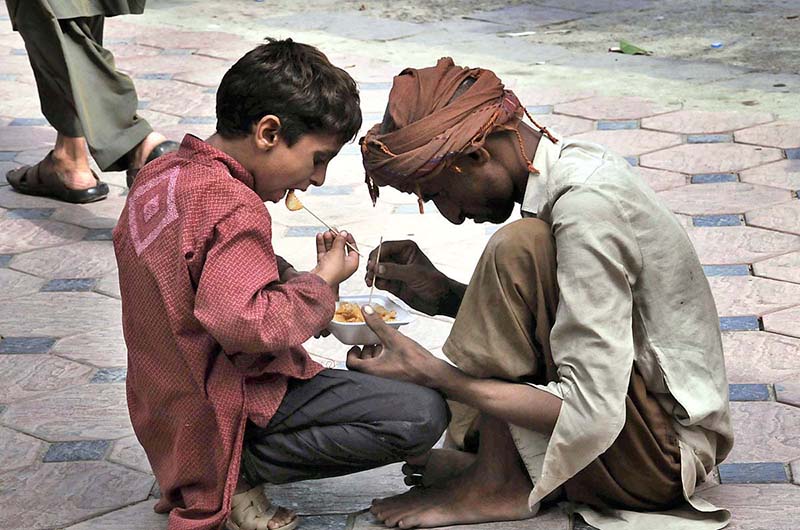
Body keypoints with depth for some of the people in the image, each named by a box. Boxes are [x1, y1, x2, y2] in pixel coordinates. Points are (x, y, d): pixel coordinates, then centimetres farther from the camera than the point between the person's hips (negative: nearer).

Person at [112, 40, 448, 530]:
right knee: (423, 415, -16)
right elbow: (242, 322, -34)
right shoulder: (235, 207, -22)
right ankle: (238, 474, -7)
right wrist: (323, 282, -18)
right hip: (237, 408, -9)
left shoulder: (157, 177, 7)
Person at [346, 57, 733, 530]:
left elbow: (589, 413, -28)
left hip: (665, 452, -10)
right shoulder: (576, 164, 3)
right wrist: (444, 296, 1)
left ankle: (500, 483, -13)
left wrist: (431, 374, -24)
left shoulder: (586, 207, -25)